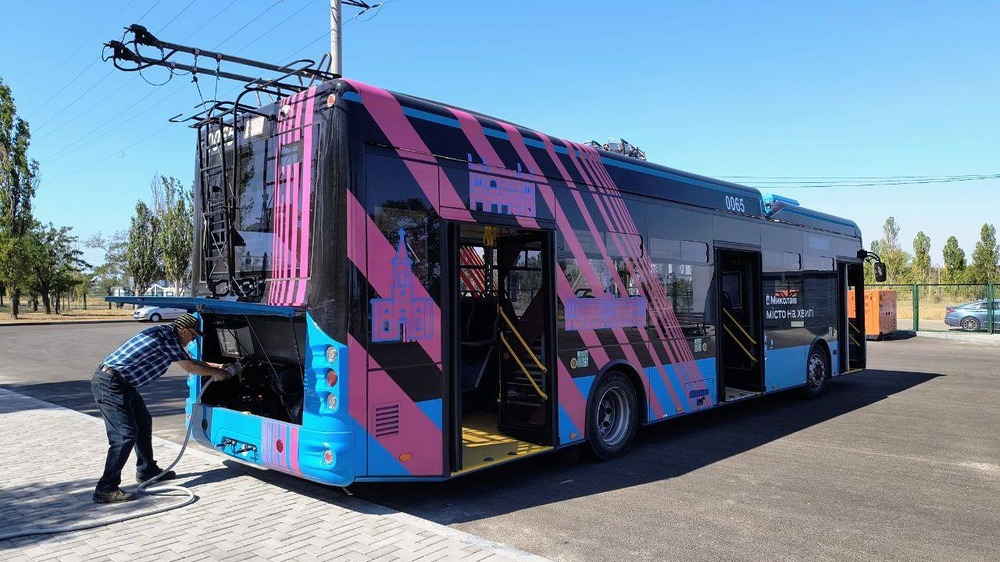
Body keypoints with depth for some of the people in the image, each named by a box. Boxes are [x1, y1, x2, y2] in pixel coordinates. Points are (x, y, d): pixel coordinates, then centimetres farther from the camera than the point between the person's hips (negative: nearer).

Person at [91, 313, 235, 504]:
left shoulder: (164, 332, 14)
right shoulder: (167, 335, -14)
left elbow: (188, 360, 28)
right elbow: (189, 367, -7)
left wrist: (216, 366, 31)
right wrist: (217, 373, 7)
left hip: (121, 384, 11)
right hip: (110, 384, -11)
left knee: (143, 422, 19)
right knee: (125, 435, -13)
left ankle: (146, 471, 32)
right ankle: (106, 489, -8)